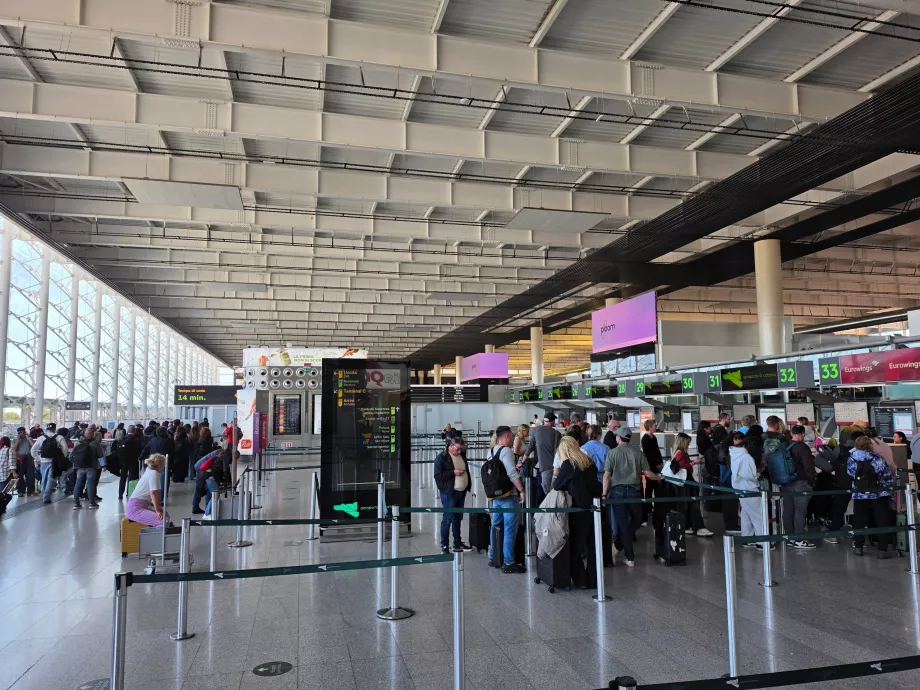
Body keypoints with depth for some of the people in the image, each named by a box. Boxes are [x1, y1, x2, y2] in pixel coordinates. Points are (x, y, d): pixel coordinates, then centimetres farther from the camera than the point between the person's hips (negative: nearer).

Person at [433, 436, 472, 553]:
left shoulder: (462, 455, 10)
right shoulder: (441, 457, -11)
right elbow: (438, 476, -16)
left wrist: (468, 485, 13)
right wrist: (453, 472, -21)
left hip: (461, 492, 7)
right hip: (449, 493, -7)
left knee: (458, 518, 15)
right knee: (447, 519, -3)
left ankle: (457, 543, 26)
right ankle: (444, 546, 5)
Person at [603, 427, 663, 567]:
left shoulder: (612, 452, -4)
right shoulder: (638, 452, 0)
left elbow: (607, 475, -8)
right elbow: (647, 473, 2)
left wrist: (604, 494, -2)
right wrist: (659, 477, 21)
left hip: (617, 491, -1)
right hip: (634, 490, 1)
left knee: (622, 523, 6)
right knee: (636, 519, 21)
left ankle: (630, 558, 10)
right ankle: (619, 545, 18)